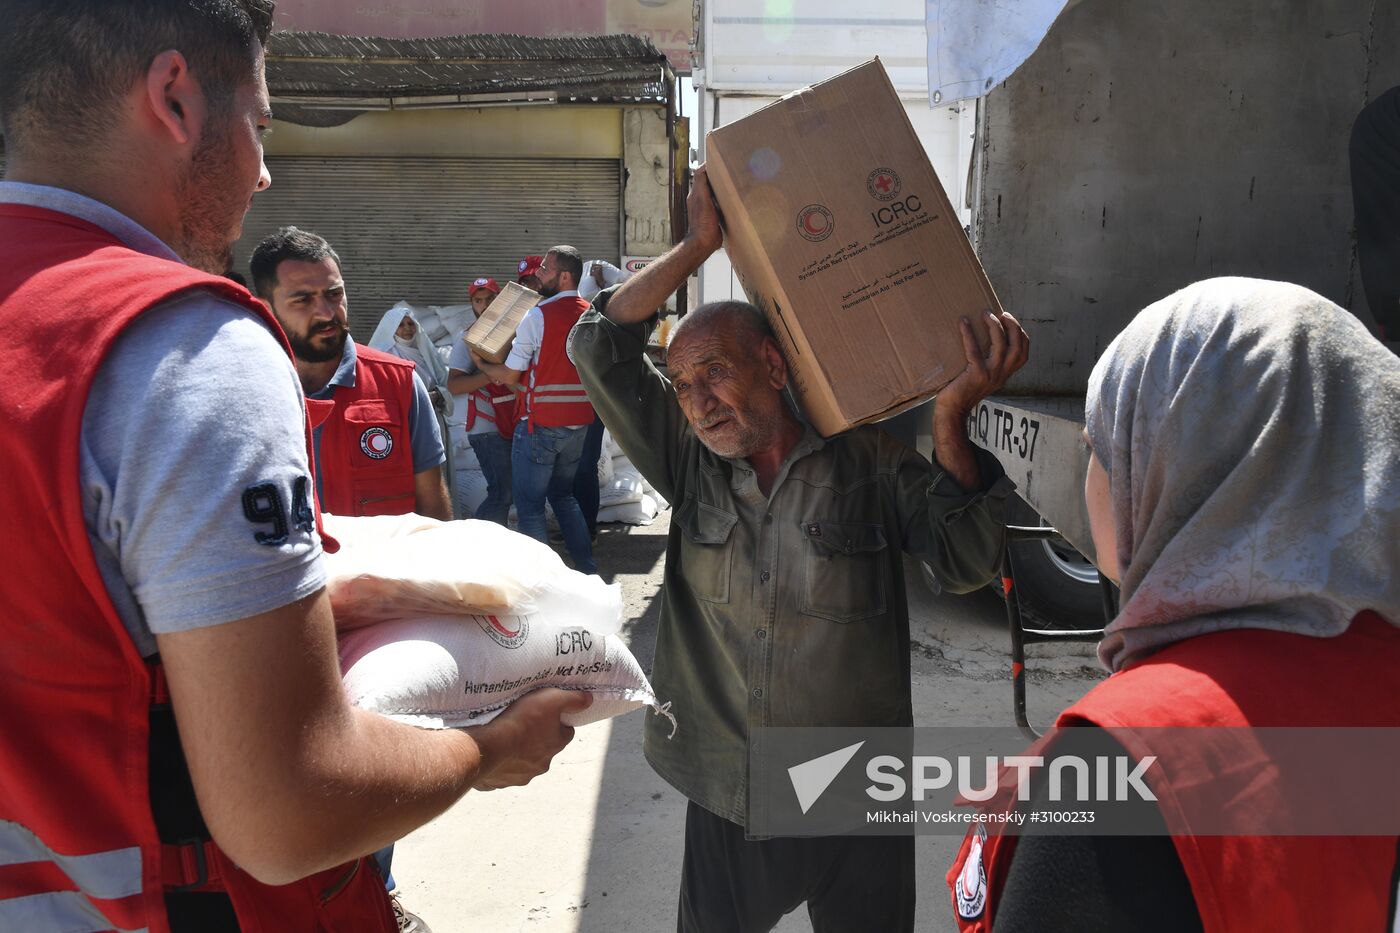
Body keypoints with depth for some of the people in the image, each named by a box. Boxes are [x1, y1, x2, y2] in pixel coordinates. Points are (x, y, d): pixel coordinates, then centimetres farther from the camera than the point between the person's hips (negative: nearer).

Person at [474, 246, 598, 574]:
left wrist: (480, 363, 9)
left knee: (529, 506, 2)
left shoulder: (537, 316, -13)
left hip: (540, 424, -7)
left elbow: (509, 377, -9)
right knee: (563, 495, 22)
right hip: (579, 423, 7)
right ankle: (587, 567, 21)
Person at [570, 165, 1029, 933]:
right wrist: (700, 244, -9)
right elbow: (600, 349, -5)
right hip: (725, 799, 2)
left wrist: (949, 423, -22)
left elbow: (965, 567, -12)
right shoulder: (691, 467, -1)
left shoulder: (869, 462, -7)